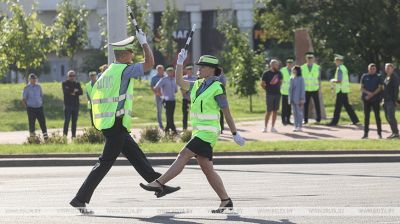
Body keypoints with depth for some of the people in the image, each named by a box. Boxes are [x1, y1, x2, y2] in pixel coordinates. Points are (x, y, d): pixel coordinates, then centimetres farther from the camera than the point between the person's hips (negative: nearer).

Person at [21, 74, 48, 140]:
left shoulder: (38, 87, 9)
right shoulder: (27, 88, -3)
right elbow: (24, 99, -2)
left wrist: (41, 103, 11)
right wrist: (26, 106, -6)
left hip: (39, 107, 3)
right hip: (31, 108, -3)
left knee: (42, 121, -2)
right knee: (31, 122, 0)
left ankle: (45, 135, 0)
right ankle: (32, 136, 8)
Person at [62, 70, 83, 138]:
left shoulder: (77, 84, 16)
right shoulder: (65, 83, 5)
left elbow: (81, 92, 1)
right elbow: (66, 91, -14)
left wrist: (74, 93, -14)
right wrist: (74, 90, -6)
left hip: (76, 105, 4)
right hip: (68, 104, -4)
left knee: (74, 121, 6)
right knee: (67, 121, -7)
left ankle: (74, 135, 9)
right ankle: (65, 135, -6)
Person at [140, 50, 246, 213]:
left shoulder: (217, 88, -8)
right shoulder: (198, 85, 15)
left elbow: (227, 113, -6)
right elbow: (179, 82, 13)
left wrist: (235, 134, -2)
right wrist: (180, 62, 3)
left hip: (208, 133, -9)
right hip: (198, 132, 9)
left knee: (183, 156, -15)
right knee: (207, 169, 6)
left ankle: (158, 183, -17)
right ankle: (226, 201, 9)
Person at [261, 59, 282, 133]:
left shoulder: (279, 73, 8)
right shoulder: (266, 74, -6)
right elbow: (262, 84, -2)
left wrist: (277, 88, 11)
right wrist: (267, 89, -4)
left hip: (277, 94, 5)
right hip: (270, 94, -5)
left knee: (275, 111, 5)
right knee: (269, 111, -6)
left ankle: (273, 127, 11)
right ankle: (265, 127, 3)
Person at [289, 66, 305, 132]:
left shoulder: (301, 79, -7)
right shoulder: (292, 79, 10)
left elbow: (302, 89, -8)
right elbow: (290, 89, 14)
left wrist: (302, 99, -13)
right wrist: (289, 98, 11)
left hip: (298, 99, -6)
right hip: (293, 99, 6)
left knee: (299, 112, -1)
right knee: (295, 113, 8)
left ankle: (299, 127, 2)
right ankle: (296, 126, 11)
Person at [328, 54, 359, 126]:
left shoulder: (339, 69, -15)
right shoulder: (344, 67, 15)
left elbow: (339, 80, -22)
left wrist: (333, 80, -5)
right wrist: (335, 80, 16)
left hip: (341, 90, -10)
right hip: (345, 89, 10)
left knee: (338, 106, -6)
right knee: (347, 105, 13)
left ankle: (334, 122, -4)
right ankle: (355, 119, 14)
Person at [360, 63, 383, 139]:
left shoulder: (379, 77, 3)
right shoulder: (364, 76, 9)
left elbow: (380, 88, -4)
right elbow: (362, 88, 5)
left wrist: (371, 95, -13)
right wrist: (368, 93, -13)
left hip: (375, 99, -2)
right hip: (366, 99, 2)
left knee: (377, 116, -2)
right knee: (366, 116, 4)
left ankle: (379, 133, 4)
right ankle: (365, 133, 7)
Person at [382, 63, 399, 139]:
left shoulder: (394, 78, -11)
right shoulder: (386, 78, 15)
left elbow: (396, 90, -15)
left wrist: (394, 100, -20)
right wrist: (383, 99, 16)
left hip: (391, 100, -9)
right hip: (386, 100, 9)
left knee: (391, 117, -10)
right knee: (388, 117, 11)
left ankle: (396, 133, -6)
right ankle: (394, 132, 17)